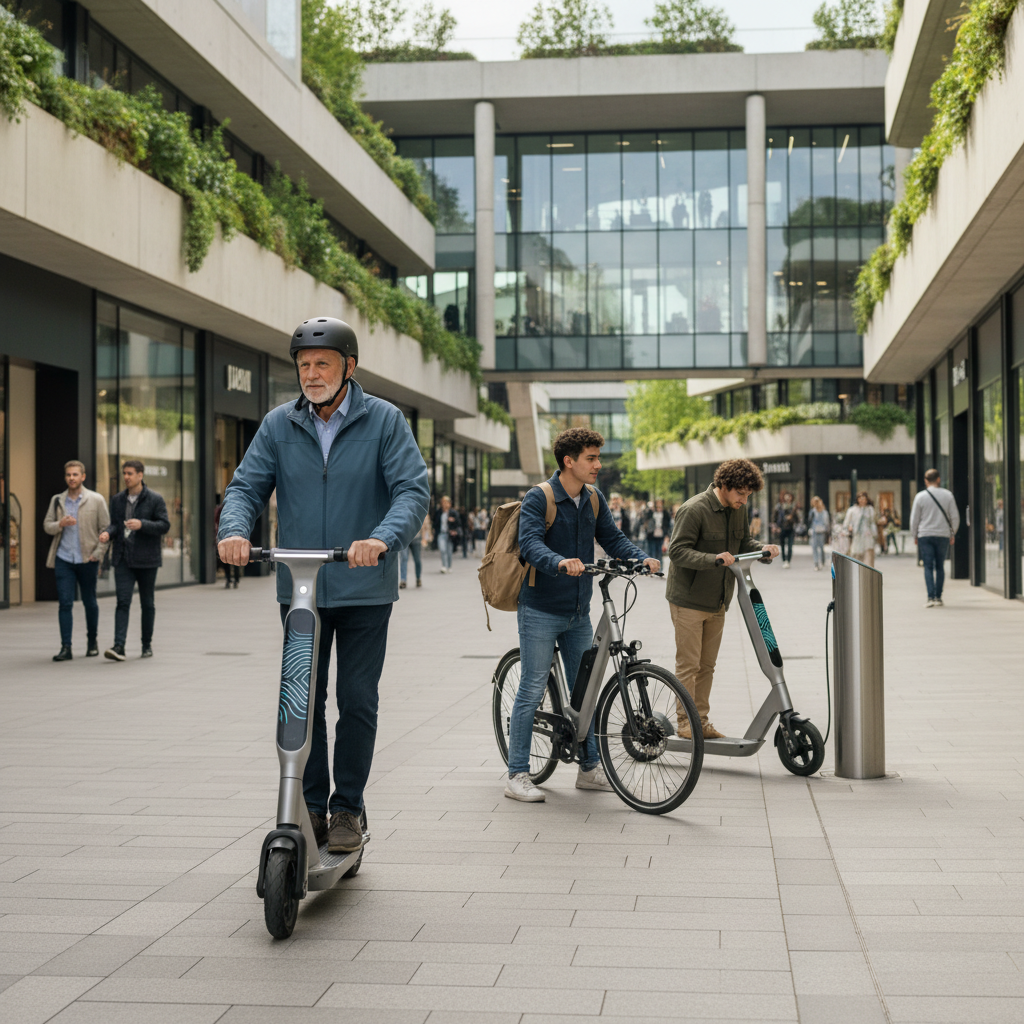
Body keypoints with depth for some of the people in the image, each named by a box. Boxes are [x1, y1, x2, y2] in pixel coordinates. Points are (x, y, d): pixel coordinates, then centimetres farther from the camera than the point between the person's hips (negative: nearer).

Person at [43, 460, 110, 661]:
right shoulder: (57, 500, 8)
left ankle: (92, 642, 26)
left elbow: (106, 529, -1)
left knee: (89, 602, 10)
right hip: (63, 559, 2)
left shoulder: (96, 500, -1)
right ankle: (66, 647, -4)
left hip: (87, 560, -2)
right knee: (64, 603, -5)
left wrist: (98, 553, -9)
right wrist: (60, 524, -11)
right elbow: (47, 526, 10)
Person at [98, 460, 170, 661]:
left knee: (147, 603, 9)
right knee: (123, 601, -9)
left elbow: (165, 525, -7)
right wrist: (107, 533, -10)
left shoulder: (154, 499, -3)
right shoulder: (117, 499, 9)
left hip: (146, 559, -2)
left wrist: (142, 525, -21)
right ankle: (119, 646, -16)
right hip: (123, 559, 2)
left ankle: (147, 644, 21)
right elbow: (115, 524, 12)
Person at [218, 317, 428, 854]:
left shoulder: (384, 421, -4)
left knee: (357, 700, 2)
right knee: (304, 701, 8)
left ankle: (347, 808, 15)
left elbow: (413, 488, -13)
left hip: (364, 589, -2)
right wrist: (233, 529, -19)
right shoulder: (279, 424, 5)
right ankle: (310, 807, 19)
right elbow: (246, 486, 3)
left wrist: (383, 537, -32)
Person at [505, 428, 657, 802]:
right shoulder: (538, 498, -13)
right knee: (532, 691, -4)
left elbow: (612, 538, 5)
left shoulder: (594, 499, 7)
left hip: (578, 613, 7)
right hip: (541, 611, -6)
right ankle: (517, 775, 3)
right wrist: (560, 562, -44)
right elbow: (530, 543, -25)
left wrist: (642, 558, -15)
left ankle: (590, 768, 25)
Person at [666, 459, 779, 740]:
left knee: (707, 665, 11)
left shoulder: (738, 510, 6)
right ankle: (685, 721, 8)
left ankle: (702, 721, 19)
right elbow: (678, 551, -22)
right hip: (689, 600, -7)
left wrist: (763, 548, -3)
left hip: (717, 601, 7)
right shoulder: (694, 510, -18)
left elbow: (743, 542, 18)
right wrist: (714, 559, -35)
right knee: (689, 664, -1)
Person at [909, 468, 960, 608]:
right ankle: (938, 597, 8)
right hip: (943, 535, 1)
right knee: (939, 566, 9)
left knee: (928, 567, -1)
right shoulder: (947, 495, 1)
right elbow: (955, 516, 4)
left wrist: (914, 535, 13)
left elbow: (914, 518, 2)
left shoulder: (920, 496, -2)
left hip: (925, 535, -1)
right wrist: (953, 533, 16)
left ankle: (931, 597, -11)